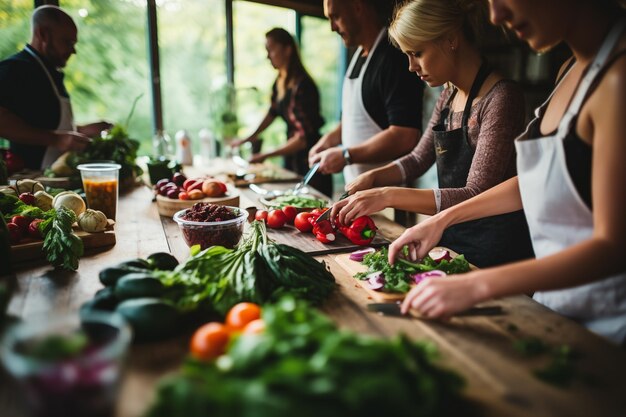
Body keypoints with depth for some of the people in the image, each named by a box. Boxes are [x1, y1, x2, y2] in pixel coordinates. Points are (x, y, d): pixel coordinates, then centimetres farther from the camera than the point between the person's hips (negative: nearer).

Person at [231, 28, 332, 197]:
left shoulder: (301, 86, -21)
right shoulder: (280, 83, 5)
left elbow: (303, 138, -22)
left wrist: (265, 155, -18)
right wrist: (252, 137, 17)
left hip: (309, 163, -9)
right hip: (292, 158, 9)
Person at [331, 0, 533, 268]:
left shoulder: (501, 96, -19)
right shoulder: (448, 96, 6)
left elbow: (476, 197, -25)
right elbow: (419, 159, 17)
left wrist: (388, 196, -30)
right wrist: (371, 178, -1)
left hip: (494, 247, -7)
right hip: (451, 237, 7)